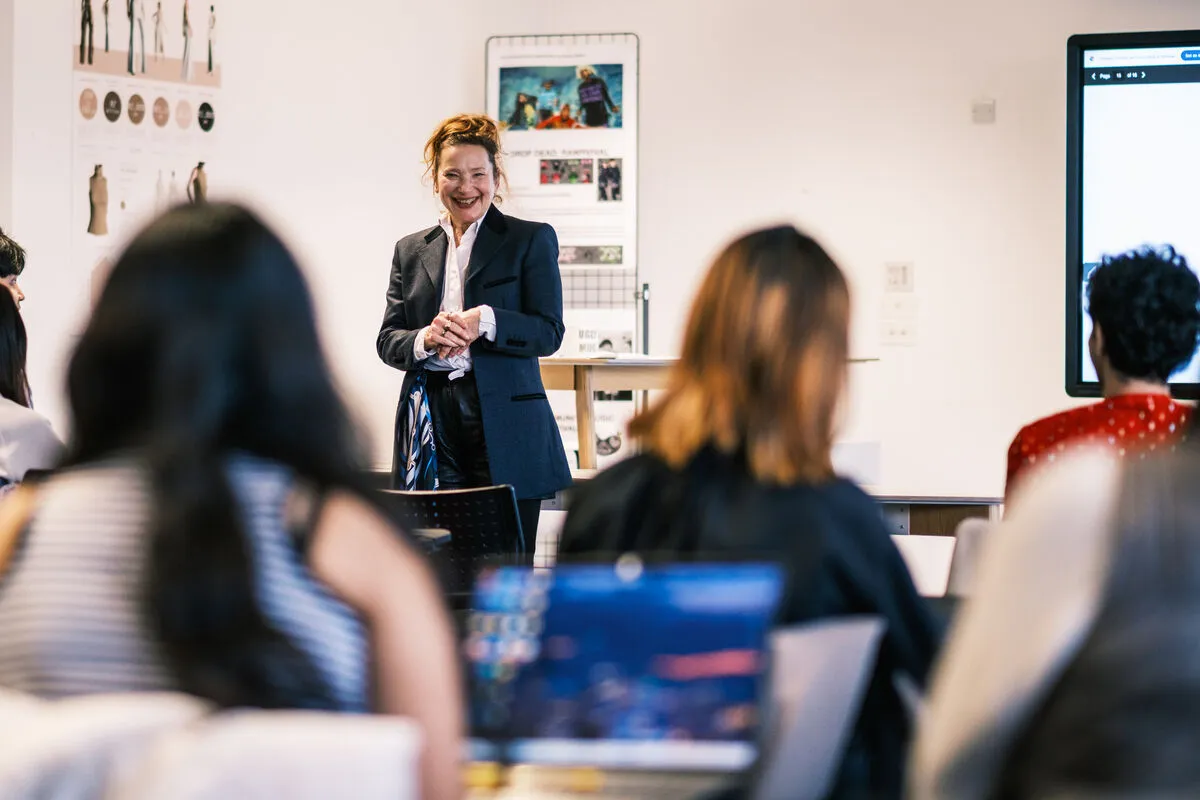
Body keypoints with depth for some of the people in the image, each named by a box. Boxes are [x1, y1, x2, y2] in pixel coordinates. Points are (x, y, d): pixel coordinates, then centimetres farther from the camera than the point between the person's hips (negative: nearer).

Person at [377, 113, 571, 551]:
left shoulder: (532, 240, 6)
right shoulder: (411, 250, 16)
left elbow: (548, 332, -3)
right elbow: (387, 341, 12)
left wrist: (484, 322, -19)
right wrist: (425, 340, -11)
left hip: (506, 432, -3)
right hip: (432, 429, 3)